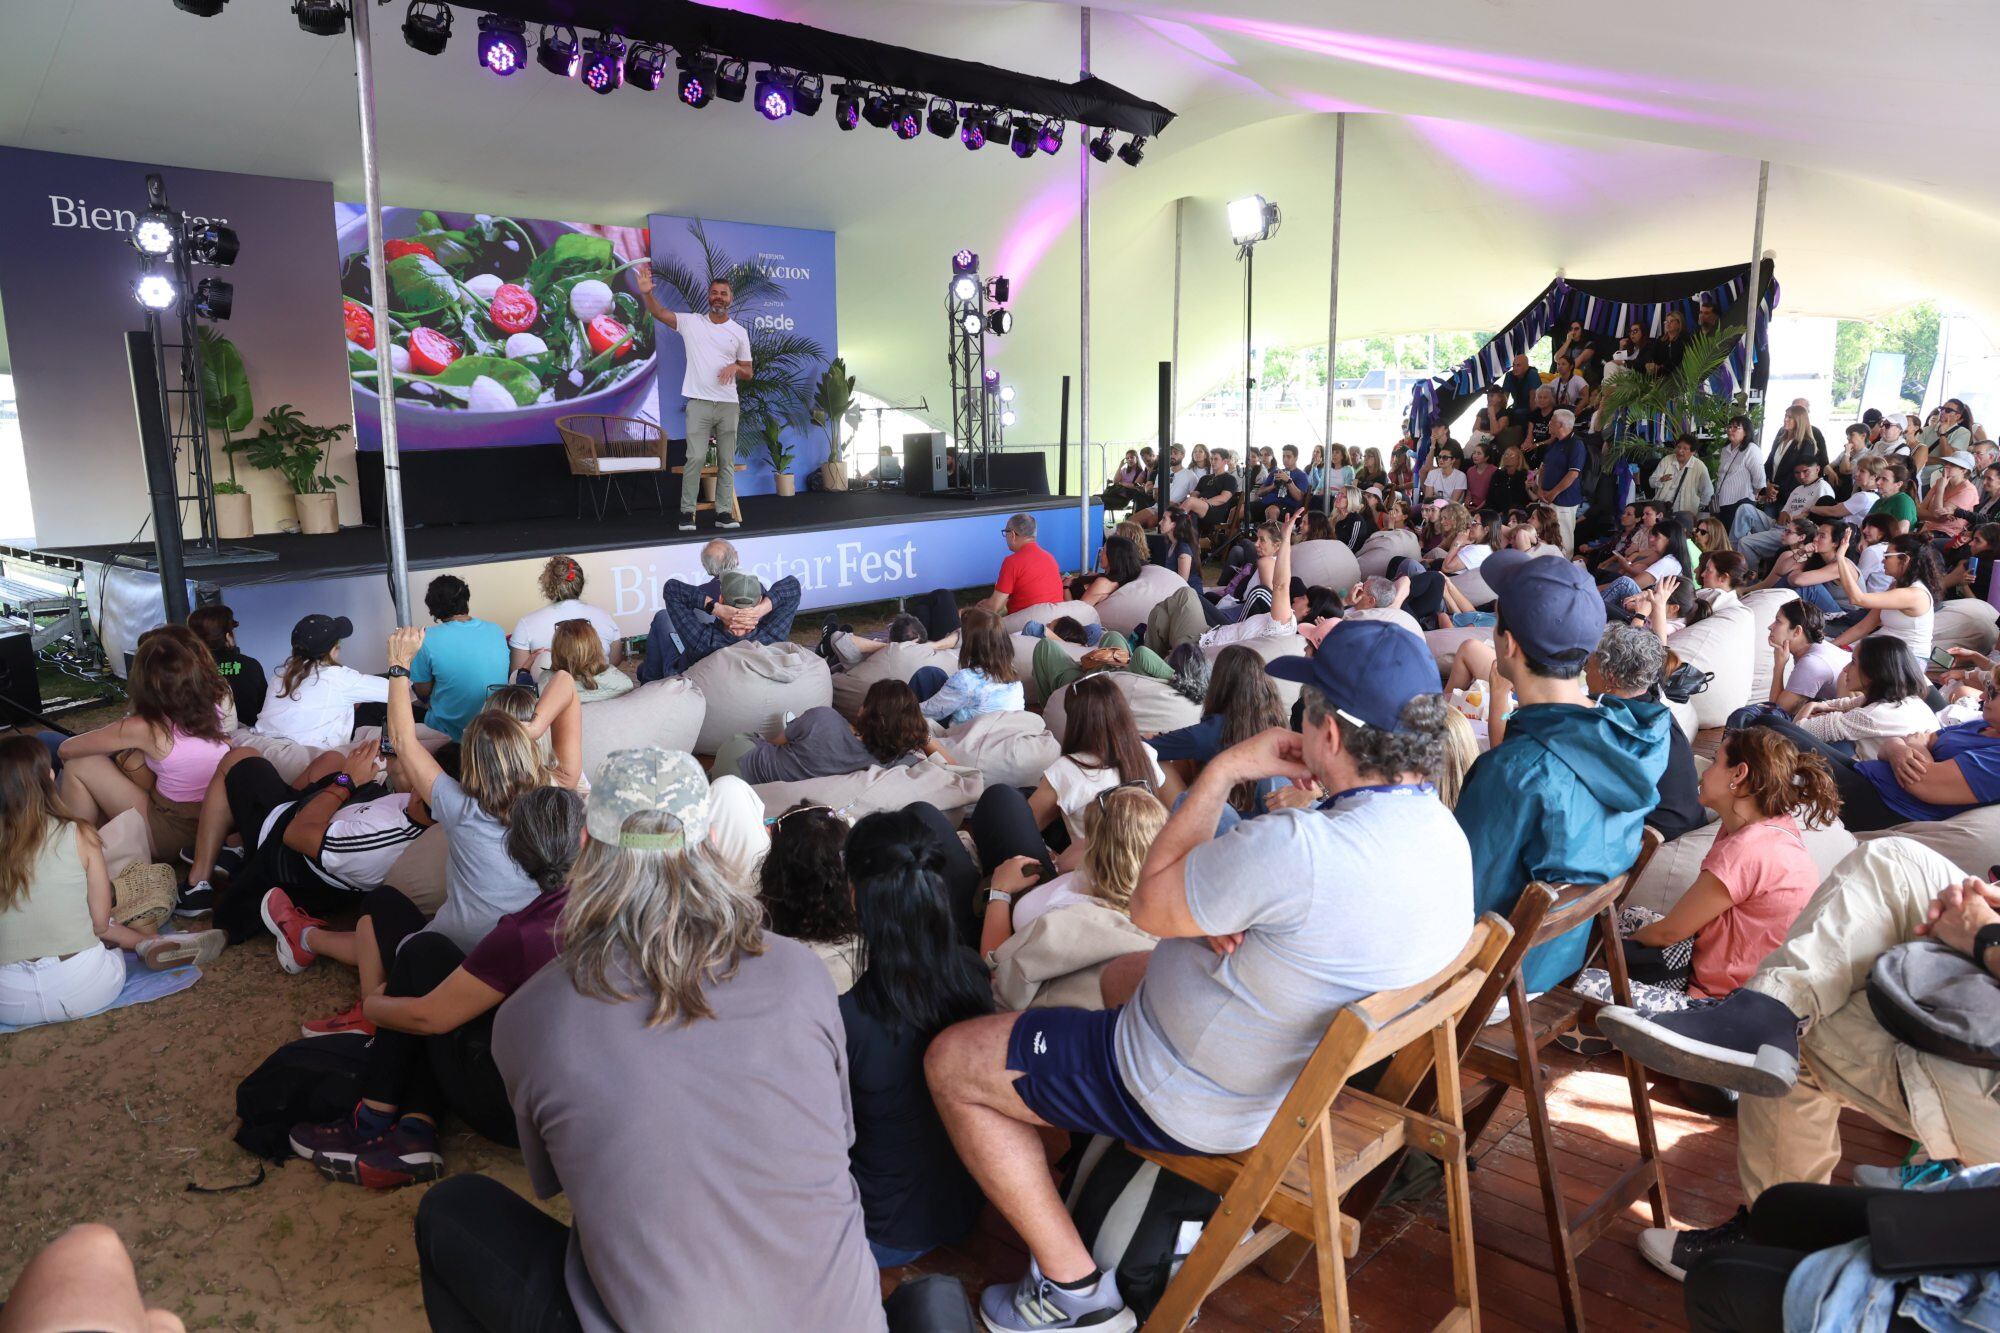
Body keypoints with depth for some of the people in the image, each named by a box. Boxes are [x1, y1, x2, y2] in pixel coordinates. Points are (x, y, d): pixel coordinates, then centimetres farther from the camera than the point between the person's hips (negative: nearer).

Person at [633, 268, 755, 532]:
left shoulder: (740, 332, 9)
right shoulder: (691, 322, 5)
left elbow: (749, 372, 11)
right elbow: (659, 313, -5)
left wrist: (736, 367, -11)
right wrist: (646, 292, -24)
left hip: (728, 404, 2)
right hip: (699, 403, -2)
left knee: (727, 461, 5)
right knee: (695, 458, -8)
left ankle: (724, 512, 12)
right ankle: (687, 512, 0)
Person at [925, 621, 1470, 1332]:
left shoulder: (1298, 849, -37)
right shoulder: (1442, 829, -7)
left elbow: (1149, 906, -20)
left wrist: (1226, 768, -17)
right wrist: (1227, 919, -13)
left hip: (1207, 1105, -9)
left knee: (950, 1062, 3)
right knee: (1121, 972, 35)